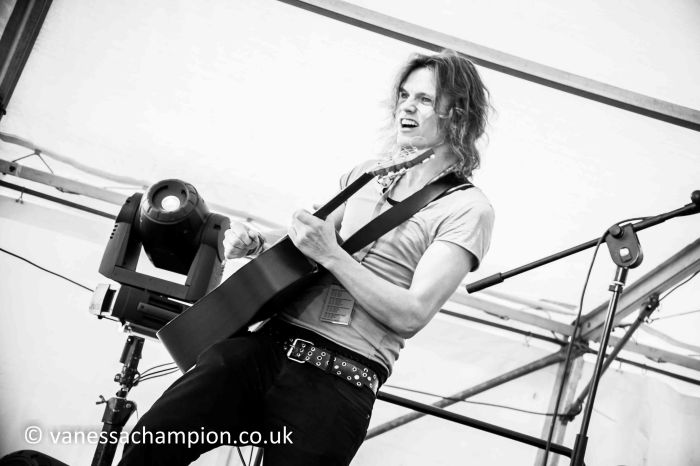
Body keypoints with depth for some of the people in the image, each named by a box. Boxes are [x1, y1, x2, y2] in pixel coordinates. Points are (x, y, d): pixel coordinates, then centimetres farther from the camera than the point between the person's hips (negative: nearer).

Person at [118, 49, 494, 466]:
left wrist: (332, 256, -14)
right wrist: (259, 246, 4)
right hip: (270, 341, 4)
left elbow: (412, 315, -10)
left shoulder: (468, 209, -1)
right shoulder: (367, 174, 17)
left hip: (340, 380, -4)